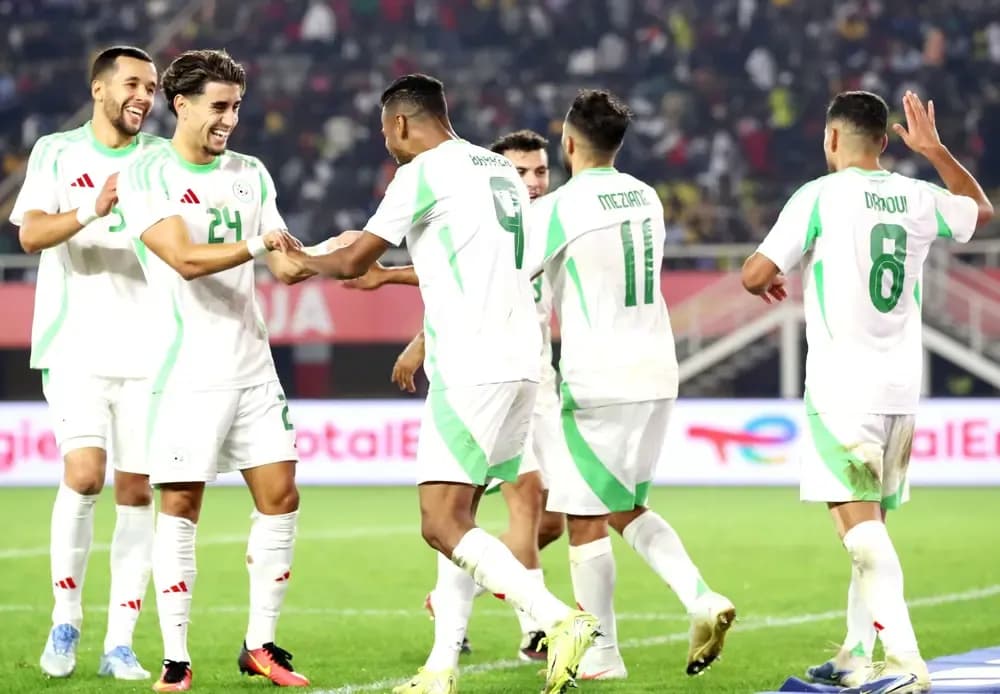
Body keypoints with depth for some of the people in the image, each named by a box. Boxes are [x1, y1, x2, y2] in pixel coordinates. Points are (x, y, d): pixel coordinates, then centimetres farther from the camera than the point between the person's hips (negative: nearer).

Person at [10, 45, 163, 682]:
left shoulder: (161, 160, 9)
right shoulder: (57, 153, 5)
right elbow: (31, 233, -9)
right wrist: (92, 211, -26)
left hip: (147, 349, 2)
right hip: (77, 345, -2)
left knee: (137, 490, 0)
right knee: (84, 473, -18)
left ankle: (120, 645, 5)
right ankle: (66, 620, -1)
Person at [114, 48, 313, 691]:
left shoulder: (250, 174, 12)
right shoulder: (145, 176, -6)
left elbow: (285, 263, 11)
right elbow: (185, 258, -18)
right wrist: (258, 243, -25)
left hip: (253, 366, 6)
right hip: (187, 371, -6)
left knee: (280, 498, 2)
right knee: (180, 507, -5)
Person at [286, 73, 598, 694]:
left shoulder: (425, 171, -6)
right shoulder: (503, 170, 19)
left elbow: (353, 263, -1)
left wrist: (300, 261, 21)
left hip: (473, 369, -9)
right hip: (522, 360, 9)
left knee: (443, 523, -9)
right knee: (458, 515, 13)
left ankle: (561, 620, -23)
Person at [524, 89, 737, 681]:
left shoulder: (557, 208, -11)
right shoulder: (647, 199, 9)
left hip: (598, 381, -7)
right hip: (657, 372, 7)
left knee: (587, 518, 2)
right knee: (628, 508, 19)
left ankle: (601, 656, 5)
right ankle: (702, 600, 0)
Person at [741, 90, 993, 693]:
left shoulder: (820, 196, -8)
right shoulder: (918, 198, 8)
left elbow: (756, 275, -10)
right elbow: (981, 210, 29)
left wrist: (765, 280, 13)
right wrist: (935, 150, 34)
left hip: (842, 386, -6)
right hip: (902, 388, 6)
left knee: (861, 526, -11)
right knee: (871, 526, 16)